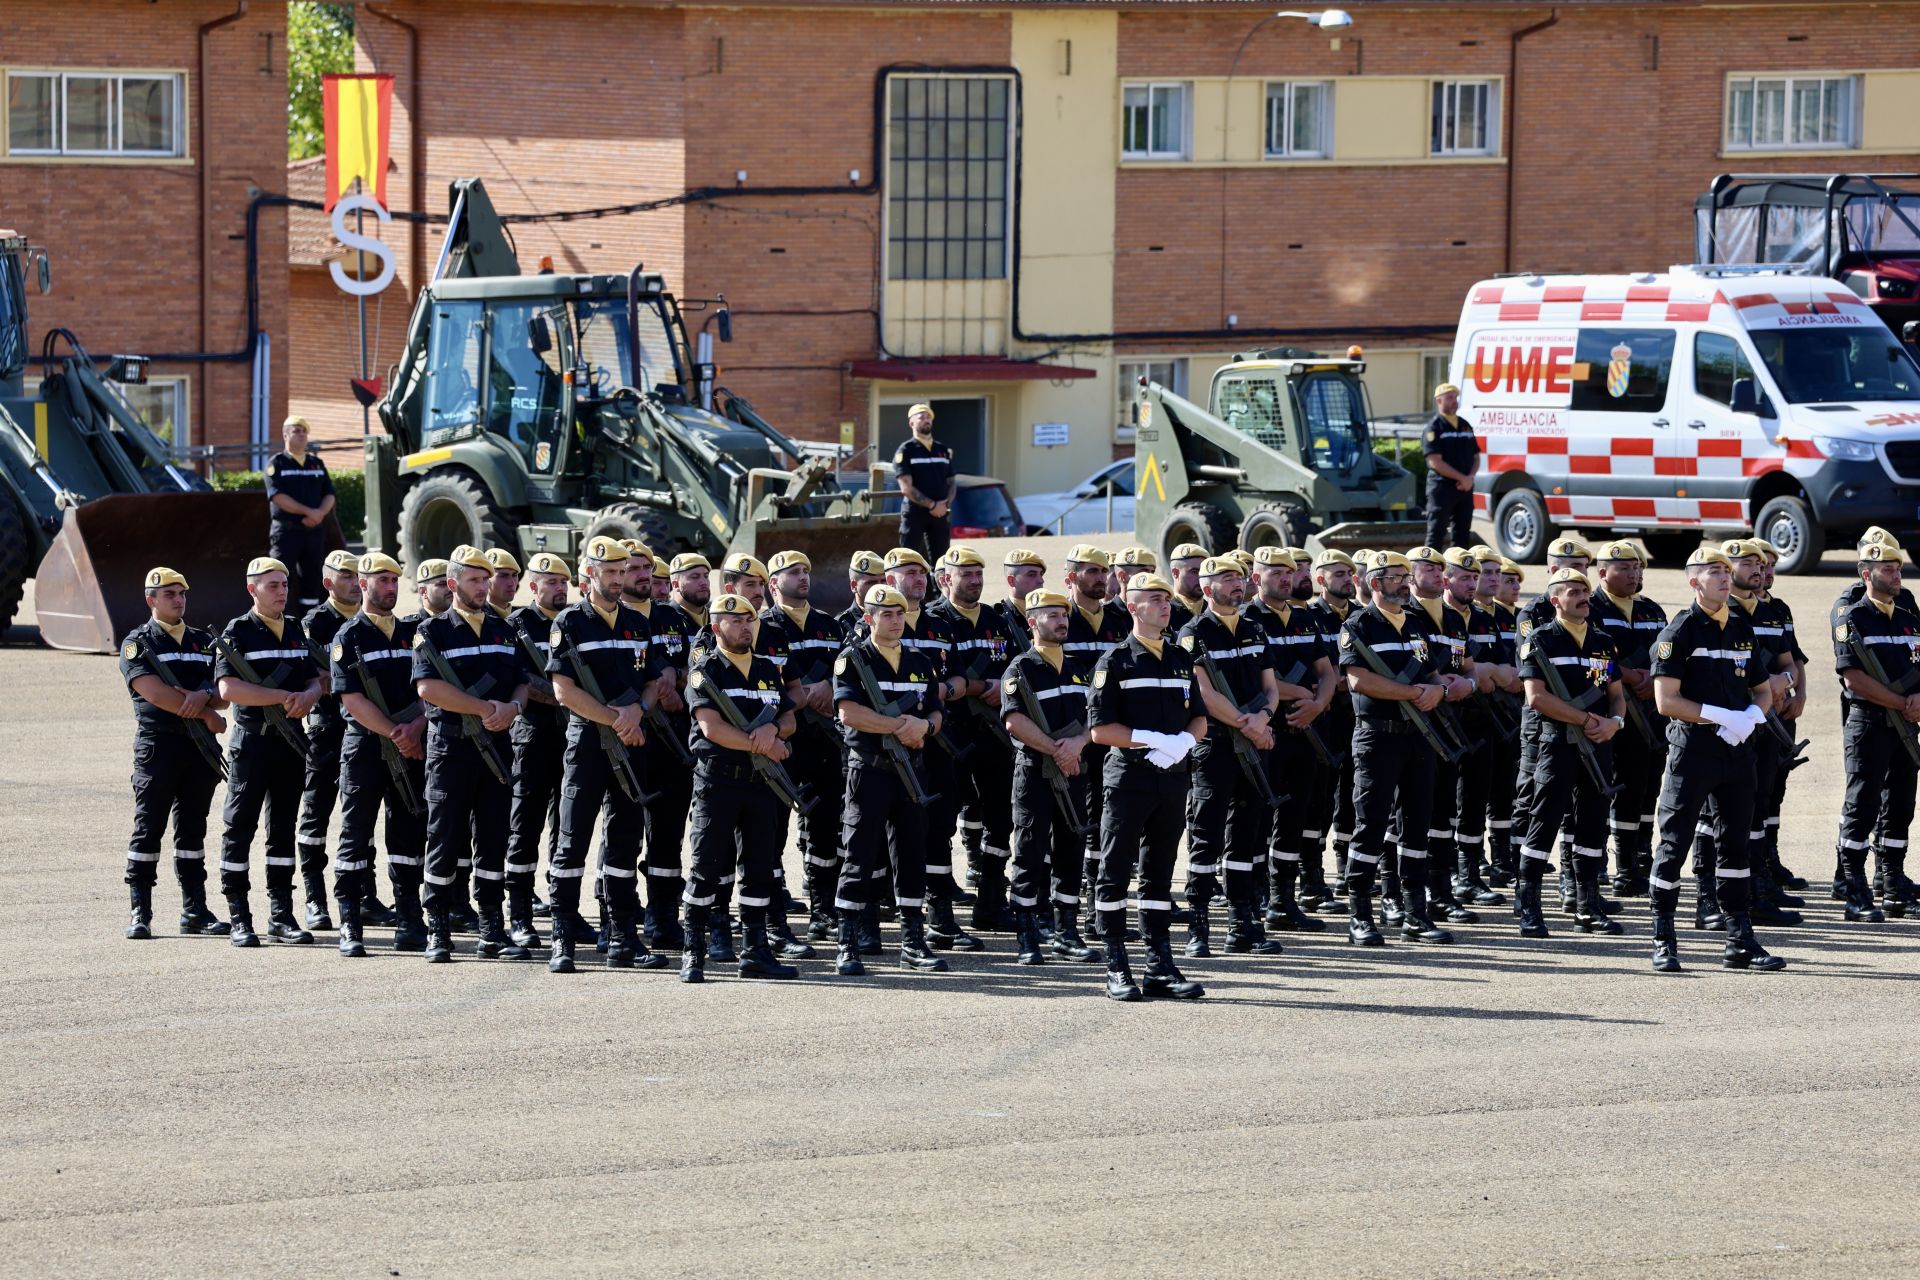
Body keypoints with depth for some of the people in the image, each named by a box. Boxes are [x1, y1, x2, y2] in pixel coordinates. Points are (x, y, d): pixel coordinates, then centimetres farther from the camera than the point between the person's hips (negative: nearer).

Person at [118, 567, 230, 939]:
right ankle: (139, 914, -2)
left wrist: (203, 695, -16)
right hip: (158, 744, -5)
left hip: (201, 747, 5)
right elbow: (155, 693, -15)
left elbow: (225, 695, 8)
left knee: (193, 829, 8)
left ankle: (195, 911, 11)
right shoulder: (138, 643, -1)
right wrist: (207, 715, -11)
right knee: (148, 829, -4)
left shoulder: (204, 642, 16)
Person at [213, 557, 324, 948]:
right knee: (240, 828, -3)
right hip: (251, 741, -6)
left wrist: (308, 696, -9)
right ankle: (239, 919, 1)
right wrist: (284, 697, -18)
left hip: (292, 740, 6)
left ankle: (281, 915, 14)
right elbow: (229, 688, -17)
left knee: (284, 828, 9)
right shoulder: (238, 632, -6)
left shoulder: (297, 630, 13)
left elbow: (315, 679, 15)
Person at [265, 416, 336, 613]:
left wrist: (320, 513, -9)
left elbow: (329, 494, 12)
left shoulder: (316, 463, 16)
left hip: (314, 530, 5)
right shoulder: (277, 463, 0)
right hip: (286, 530, -5)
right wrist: (308, 511, -16)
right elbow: (278, 496, -12)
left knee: (312, 579, 7)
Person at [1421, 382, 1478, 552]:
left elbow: (1476, 457, 17)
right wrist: (1461, 478, -16)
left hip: (1464, 487, 7)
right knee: (1436, 535, -7)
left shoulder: (1465, 426, 15)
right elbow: (1435, 462, -15)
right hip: (1442, 486, -7)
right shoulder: (1434, 428, -6)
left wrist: (1470, 477, -4)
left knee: (1462, 536, 10)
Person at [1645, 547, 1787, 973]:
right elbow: (1666, 701, -13)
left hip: (1738, 747, 6)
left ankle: (1740, 941, 13)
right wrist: (1722, 716, -18)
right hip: (1692, 747, -6)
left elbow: (1763, 690, 18)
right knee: (1674, 843, -2)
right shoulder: (1681, 631, -6)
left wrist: (1749, 716, -4)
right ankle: (1663, 941, 5)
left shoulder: (1743, 629, 12)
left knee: (1736, 842, 8)